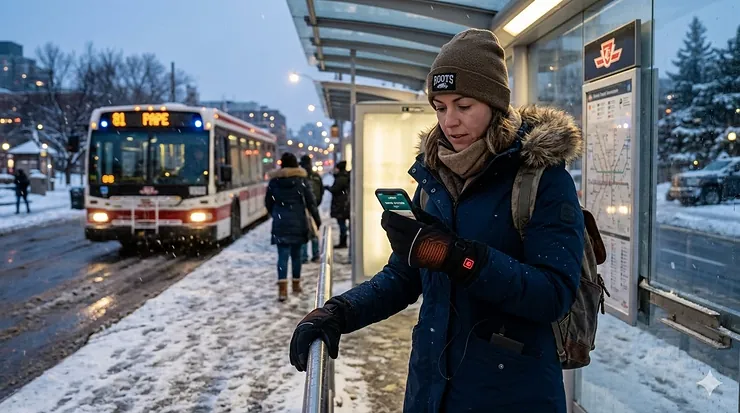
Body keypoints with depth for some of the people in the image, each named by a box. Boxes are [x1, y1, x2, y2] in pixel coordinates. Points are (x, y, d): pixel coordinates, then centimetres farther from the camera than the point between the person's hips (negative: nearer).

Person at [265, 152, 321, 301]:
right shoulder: (301, 180, -2)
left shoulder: (274, 181, 1)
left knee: (283, 255, -5)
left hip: (280, 223, 0)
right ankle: (296, 284, 24)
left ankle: (282, 288, -19)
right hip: (298, 222, 1)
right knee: (296, 254, 15)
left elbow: (268, 202, 8)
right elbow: (310, 202, -1)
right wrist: (318, 220, 8)